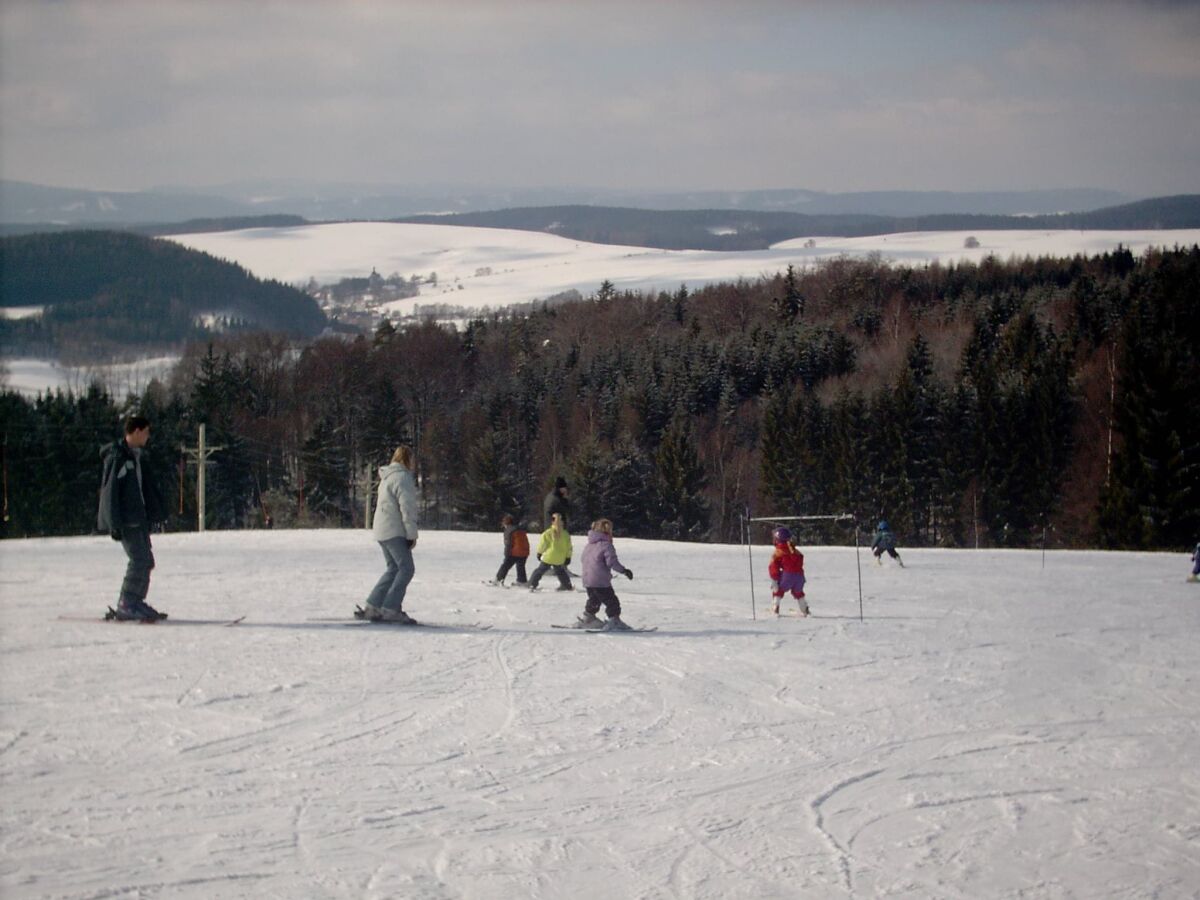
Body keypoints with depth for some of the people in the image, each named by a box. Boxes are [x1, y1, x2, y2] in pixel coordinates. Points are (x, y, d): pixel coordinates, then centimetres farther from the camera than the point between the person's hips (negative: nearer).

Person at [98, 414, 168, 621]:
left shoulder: (137, 456, 15)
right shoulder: (116, 457, -13)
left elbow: (148, 488, 22)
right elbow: (109, 491, -16)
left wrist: (157, 512, 20)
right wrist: (114, 523, -19)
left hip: (140, 518, 9)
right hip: (126, 520, -9)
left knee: (145, 561, 8)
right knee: (140, 559, -14)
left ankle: (136, 603, 16)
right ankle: (126, 606, -10)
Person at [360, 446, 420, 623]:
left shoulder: (388, 477, 21)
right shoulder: (402, 477, -12)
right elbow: (407, 507, -18)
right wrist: (412, 534, -14)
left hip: (382, 531, 10)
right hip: (394, 532, -10)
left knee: (393, 569, 15)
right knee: (406, 568, -8)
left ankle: (371, 607, 12)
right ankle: (391, 609, -12)